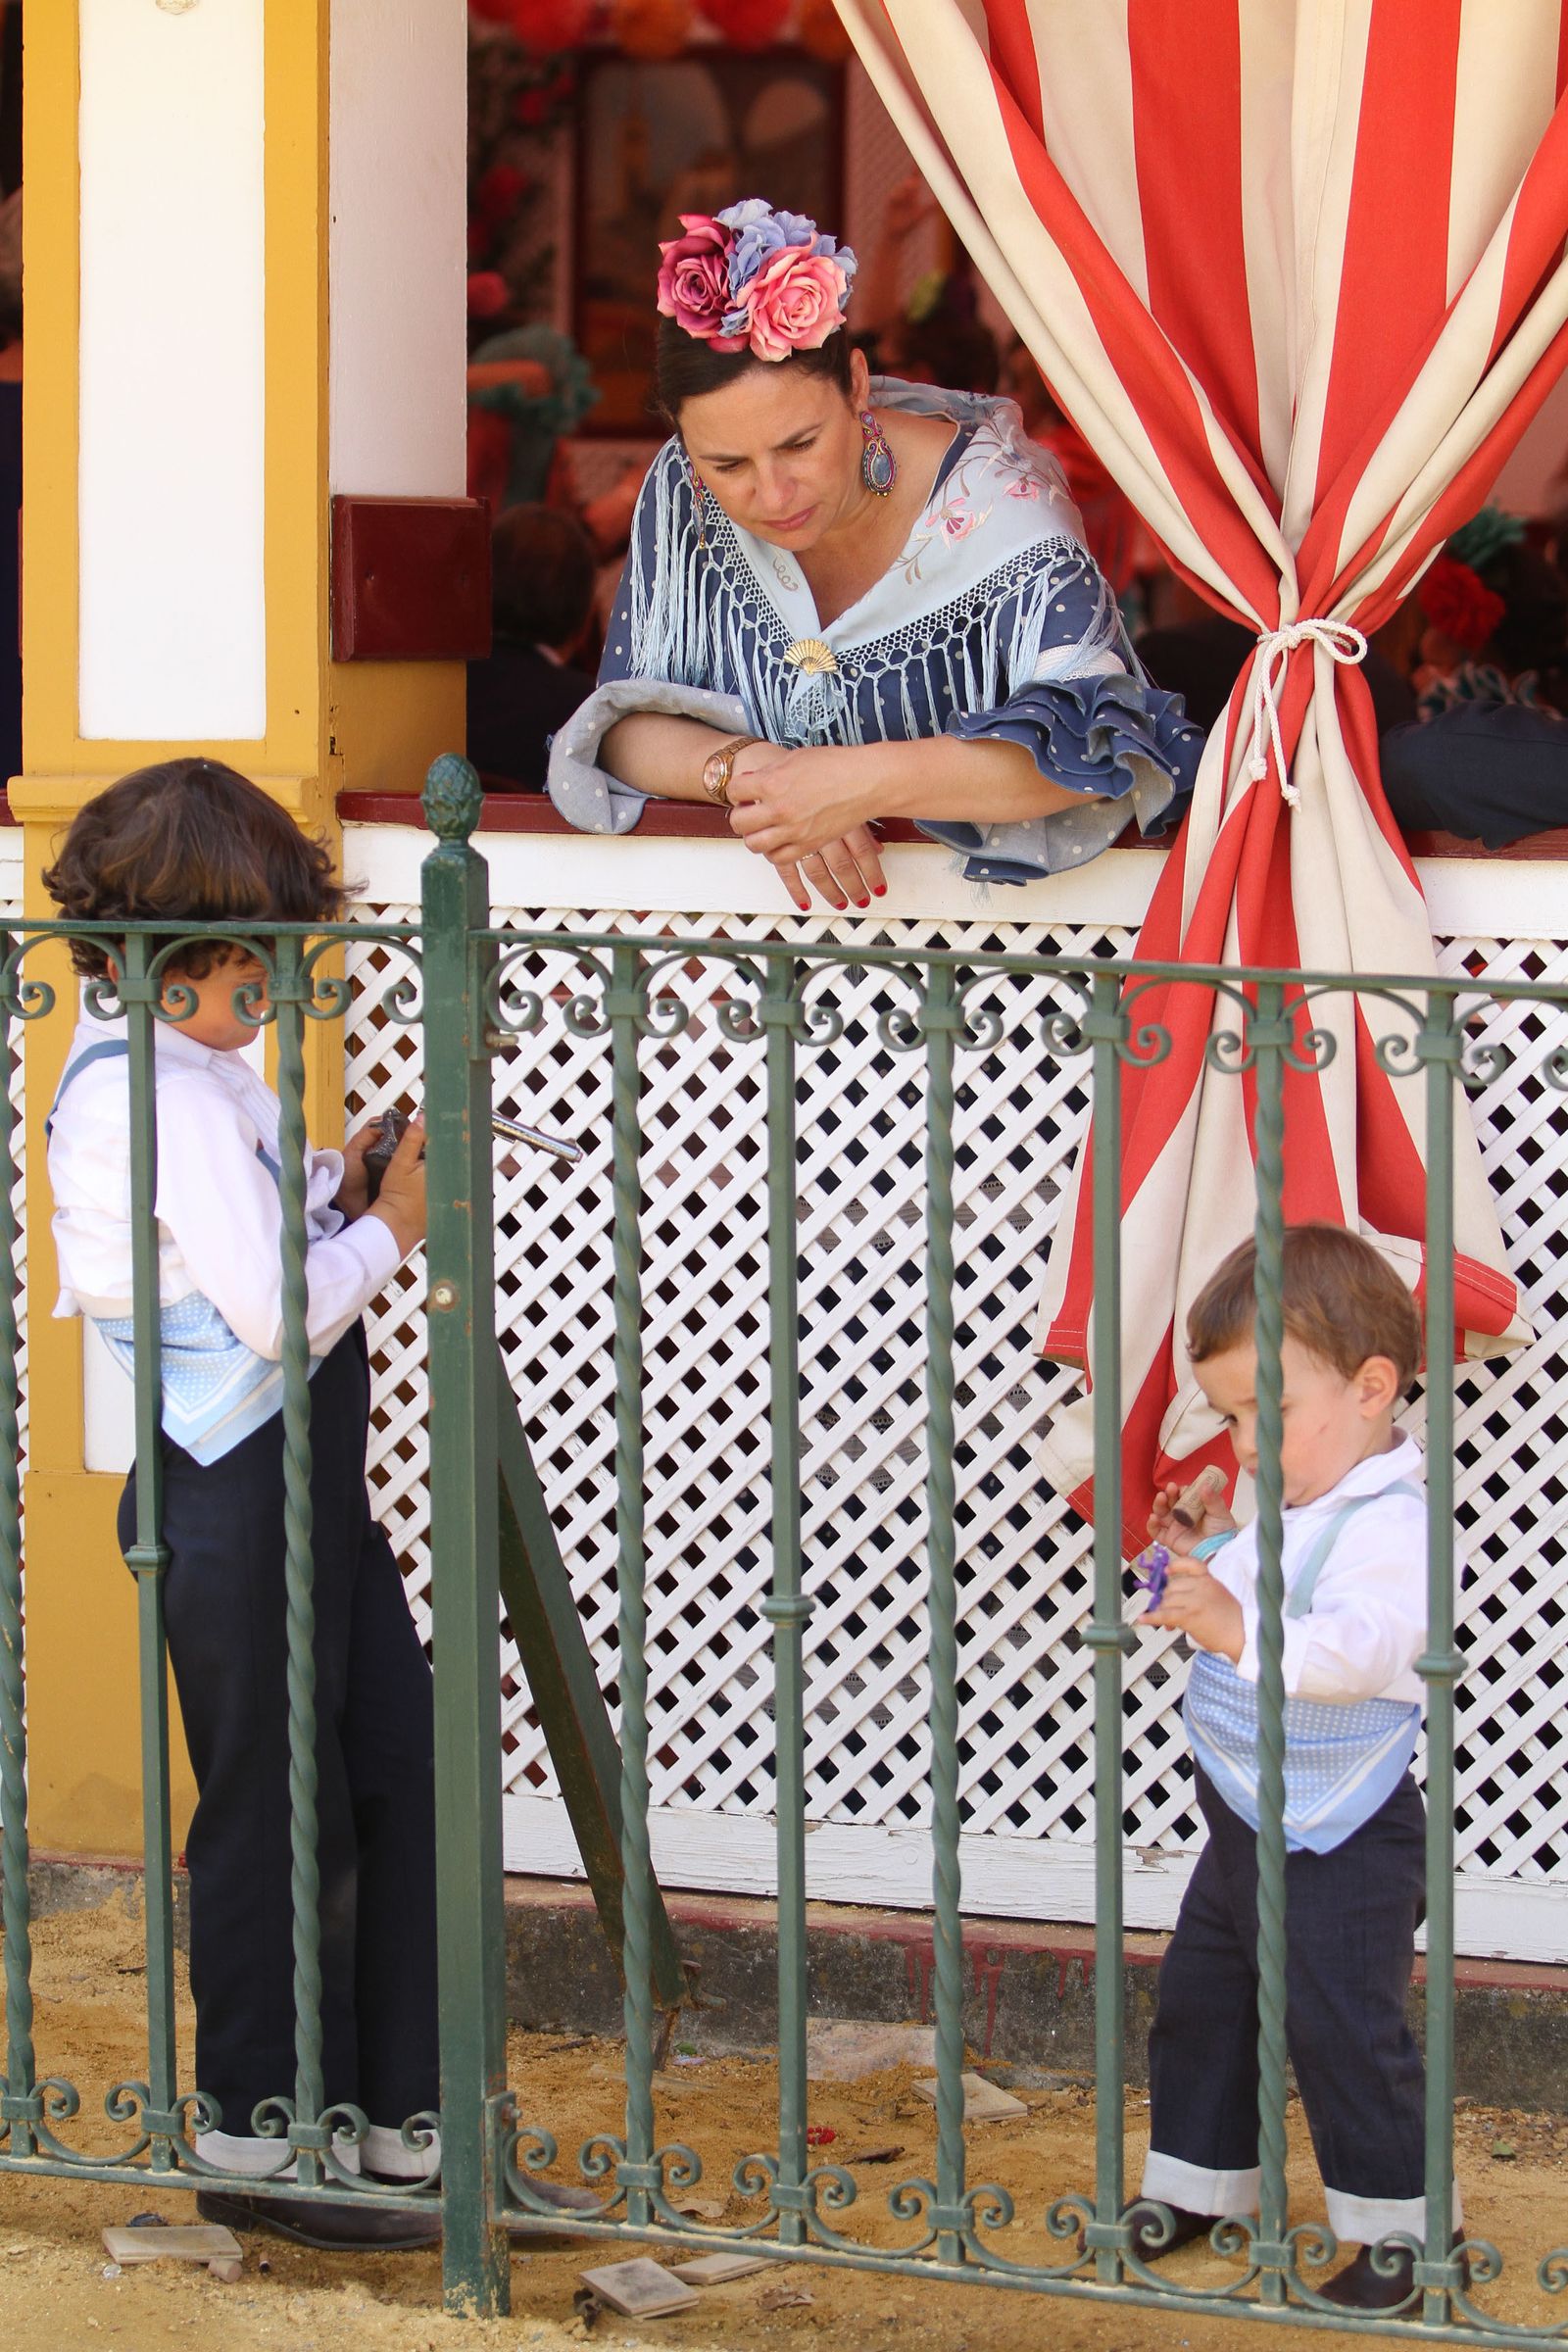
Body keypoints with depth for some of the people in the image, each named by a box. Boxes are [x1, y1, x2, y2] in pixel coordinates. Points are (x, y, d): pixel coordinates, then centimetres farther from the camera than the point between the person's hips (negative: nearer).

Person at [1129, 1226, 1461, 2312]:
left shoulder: (1388, 1521, -22)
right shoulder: (1292, 1506, 8)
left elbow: (1363, 1643, -37)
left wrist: (1241, 1629, -45)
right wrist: (1206, 1558, 7)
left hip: (1339, 1843, -10)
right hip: (1244, 1821, 10)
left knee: (1344, 2029, -3)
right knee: (1198, 2001, 18)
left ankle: (1406, 2228, 10)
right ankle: (1196, 2184, 33)